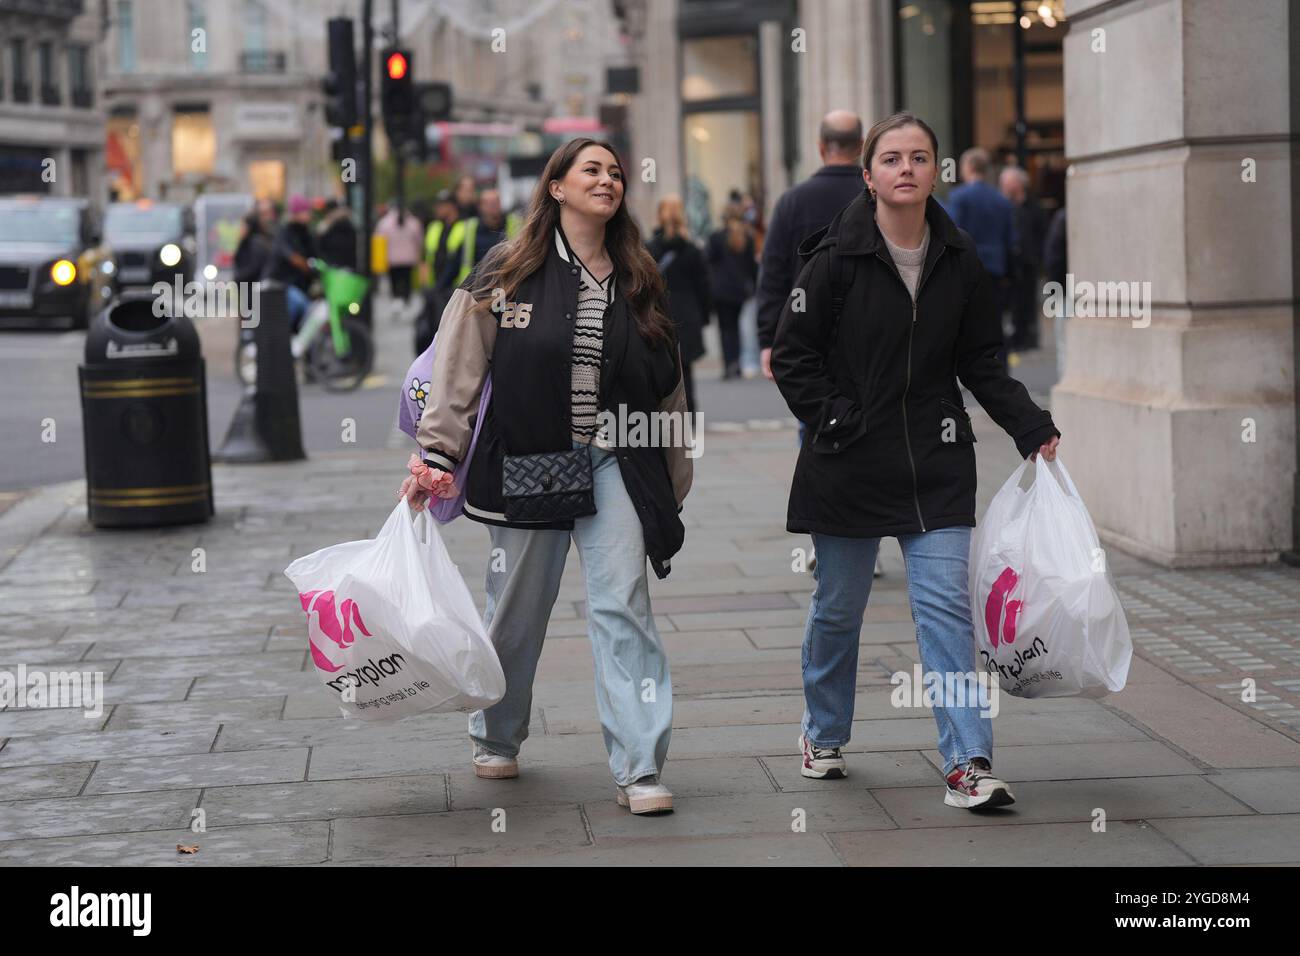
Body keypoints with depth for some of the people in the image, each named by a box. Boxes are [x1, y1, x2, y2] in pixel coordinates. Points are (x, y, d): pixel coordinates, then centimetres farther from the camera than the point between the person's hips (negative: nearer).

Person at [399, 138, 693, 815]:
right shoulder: (508, 273, -1)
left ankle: (639, 768, -10)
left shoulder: (638, 281, 9)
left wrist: (672, 481, 17)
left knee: (622, 606, -10)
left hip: (614, 463, 1)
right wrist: (437, 456, -11)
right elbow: (458, 367, -3)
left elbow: (666, 385, 16)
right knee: (517, 608, 10)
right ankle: (497, 738, 35)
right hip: (525, 462, -1)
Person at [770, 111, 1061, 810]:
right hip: (848, 465, -2)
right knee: (837, 608, 11)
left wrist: (1033, 429, 0)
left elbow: (982, 364, 10)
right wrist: (833, 420, -9)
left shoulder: (960, 262, 4)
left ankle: (967, 764, -8)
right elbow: (791, 355, -1)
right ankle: (823, 735, 33)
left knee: (946, 607, -7)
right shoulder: (835, 260, -6)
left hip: (937, 467, 2)